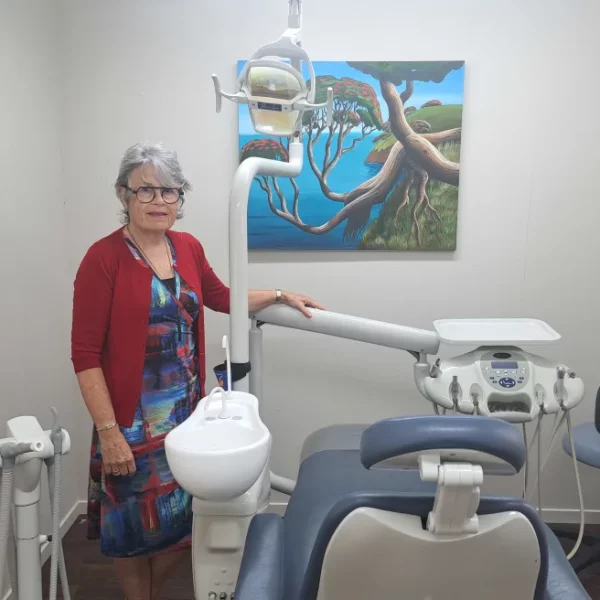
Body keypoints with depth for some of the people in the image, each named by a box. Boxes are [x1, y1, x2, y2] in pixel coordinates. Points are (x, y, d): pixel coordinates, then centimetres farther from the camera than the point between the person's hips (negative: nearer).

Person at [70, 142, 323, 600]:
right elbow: (85, 353, -15)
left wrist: (282, 296, 18)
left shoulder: (189, 248, 3)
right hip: (133, 418, -5)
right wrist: (108, 431, -17)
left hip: (187, 410, 6)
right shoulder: (104, 258, -14)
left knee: (181, 520, 17)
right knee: (134, 527, 12)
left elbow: (222, 297, 21)